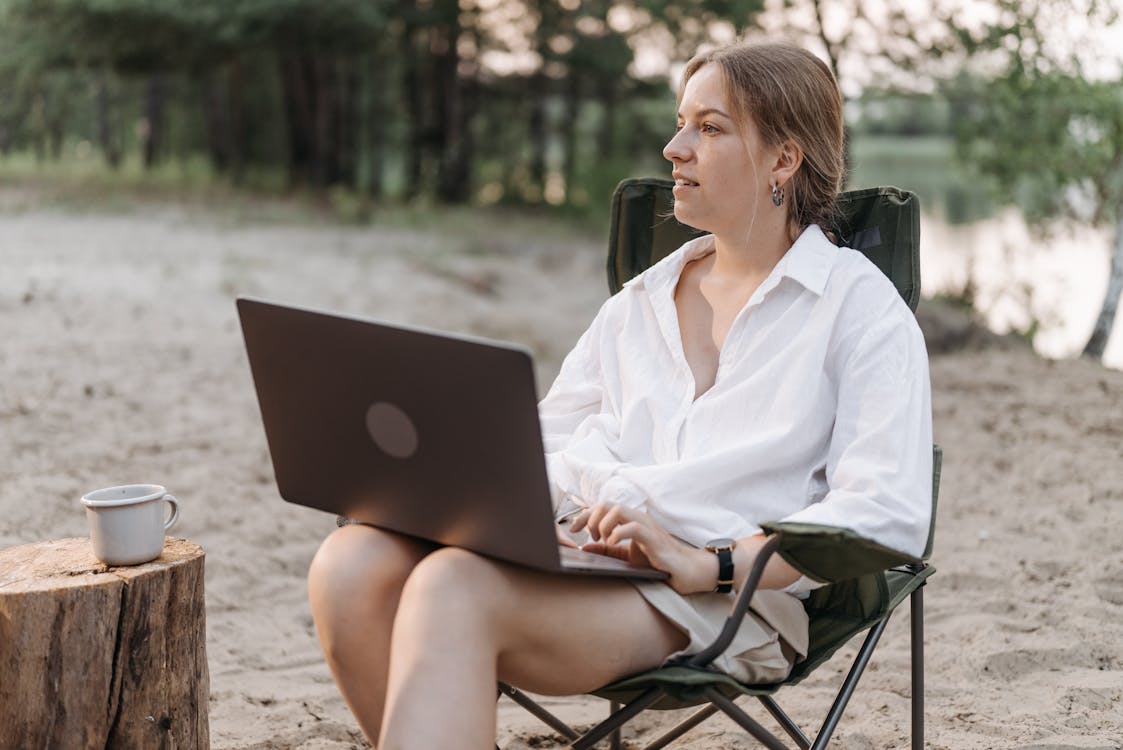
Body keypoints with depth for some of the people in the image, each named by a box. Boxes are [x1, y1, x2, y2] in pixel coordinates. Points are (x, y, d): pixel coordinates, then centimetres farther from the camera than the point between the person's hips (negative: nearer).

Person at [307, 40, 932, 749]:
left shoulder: (861, 305, 6)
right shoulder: (638, 303, 25)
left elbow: (887, 512, -7)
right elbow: (550, 448, 23)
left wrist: (706, 564, -18)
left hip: (729, 601, -6)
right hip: (577, 558, 6)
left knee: (454, 588, -33)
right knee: (353, 563, -25)